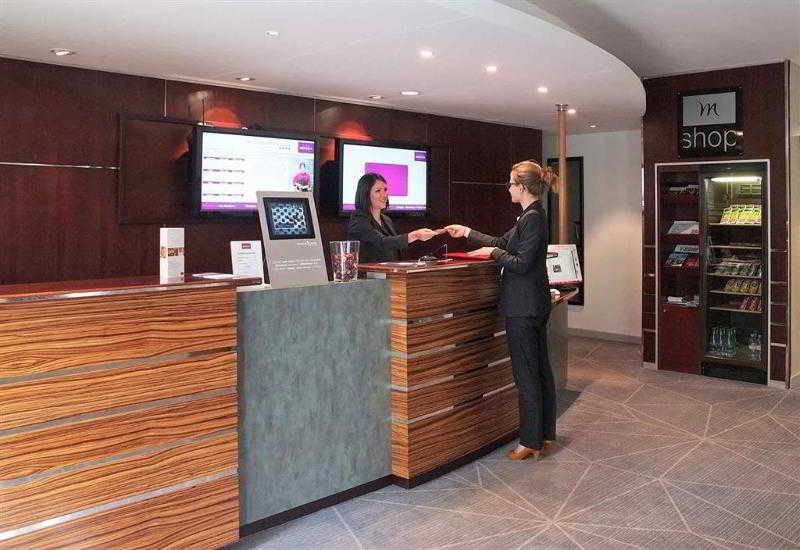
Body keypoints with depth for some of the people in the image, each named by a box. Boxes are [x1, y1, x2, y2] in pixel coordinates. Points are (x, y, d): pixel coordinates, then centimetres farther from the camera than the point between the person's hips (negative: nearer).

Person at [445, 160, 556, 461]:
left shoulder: (533, 218, -17)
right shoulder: (531, 215, 13)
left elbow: (521, 263, -21)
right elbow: (504, 243, 23)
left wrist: (493, 252, -6)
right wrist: (468, 232, 24)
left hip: (524, 307, -10)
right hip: (534, 304, 10)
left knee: (526, 374, -2)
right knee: (540, 369, 15)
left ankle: (531, 441, 7)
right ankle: (545, 433, 25)